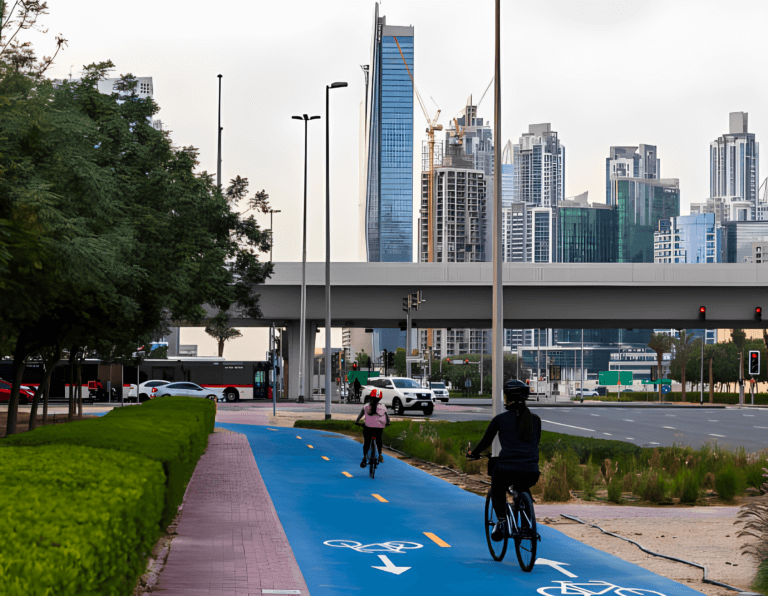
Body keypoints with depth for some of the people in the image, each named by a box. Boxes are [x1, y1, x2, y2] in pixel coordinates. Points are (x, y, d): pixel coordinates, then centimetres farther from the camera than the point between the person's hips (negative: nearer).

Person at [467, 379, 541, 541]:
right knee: (523, 489, 37)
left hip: (506, 469, -3)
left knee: (497, 491, 30)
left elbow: (486, 441, 13)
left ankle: (501, 520, 6)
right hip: (531, 473, 3)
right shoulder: (535, 419, 10)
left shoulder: (500, 419, 2)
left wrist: (473, 453, 33)